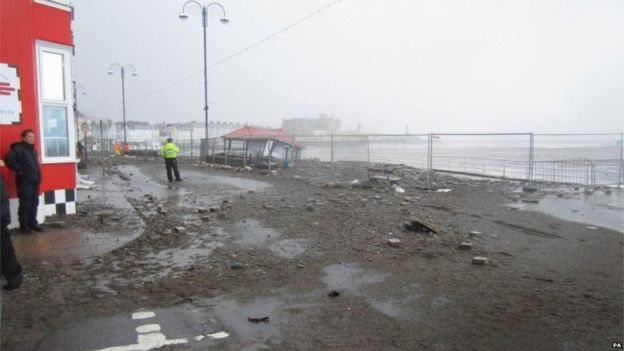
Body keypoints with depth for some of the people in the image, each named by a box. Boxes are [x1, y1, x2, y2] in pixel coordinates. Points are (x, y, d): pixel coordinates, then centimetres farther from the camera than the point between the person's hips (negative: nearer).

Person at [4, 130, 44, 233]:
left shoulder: (33, 150, 19)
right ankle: (24, 226, 3)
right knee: (25, 205, -4)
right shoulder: (18, 148, -8)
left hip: (34, 182, 8)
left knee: (34, 204, 11)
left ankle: (33, 224, 19)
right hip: (24, 182, -8)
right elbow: (8, 159, -21)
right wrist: (19, 169, -16)